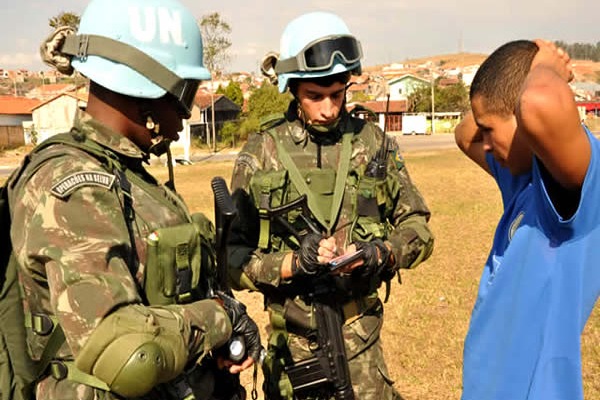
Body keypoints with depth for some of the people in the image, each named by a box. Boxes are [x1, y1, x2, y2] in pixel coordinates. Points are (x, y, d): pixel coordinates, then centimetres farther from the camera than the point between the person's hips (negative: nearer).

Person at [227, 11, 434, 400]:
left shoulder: (374, 143, -2)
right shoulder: (261, 152, -7)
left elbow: (418, 226, 3)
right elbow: (233, 257, -7)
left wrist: (383, 253, -17)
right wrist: (292, 263, -23)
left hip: (360, 334, 0)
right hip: (291, 337, 0)